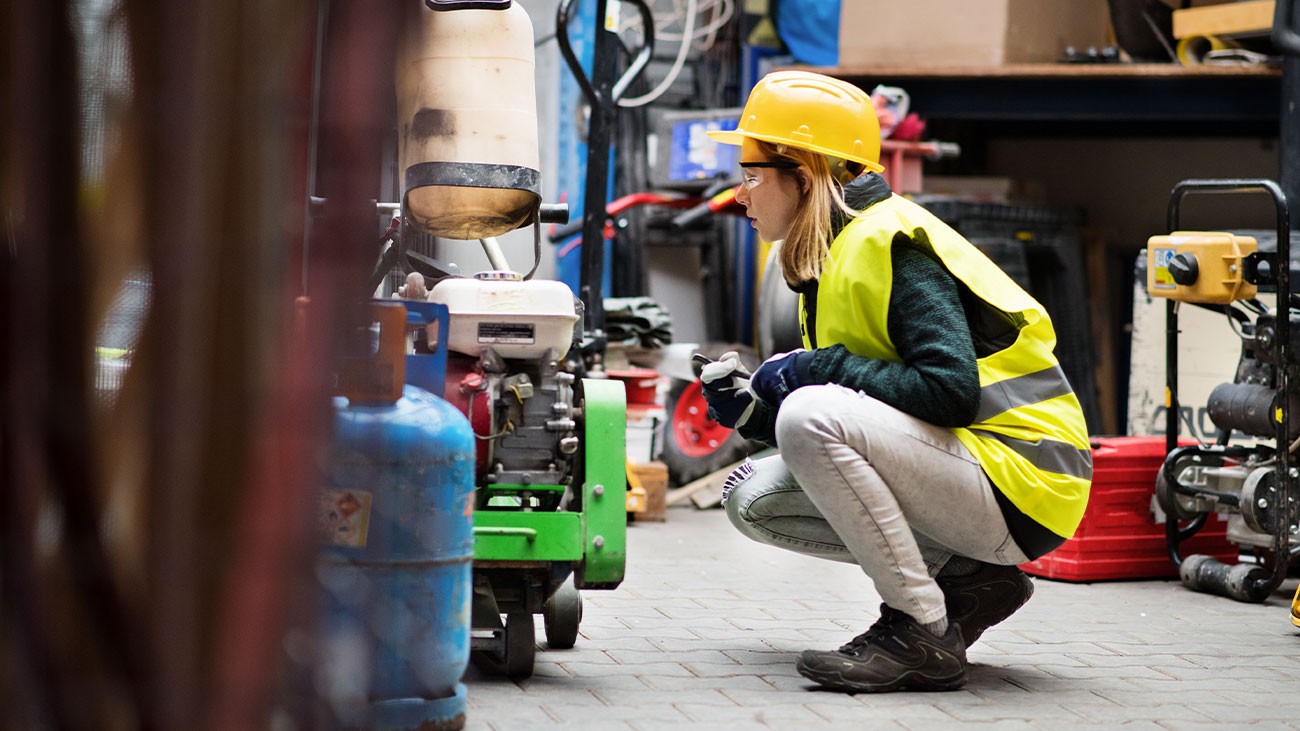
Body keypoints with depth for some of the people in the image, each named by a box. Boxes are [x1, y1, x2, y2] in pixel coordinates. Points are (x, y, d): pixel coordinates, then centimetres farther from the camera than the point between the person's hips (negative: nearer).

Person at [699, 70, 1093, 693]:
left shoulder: (891, 244, -14)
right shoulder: (831, 257, 15)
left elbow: (951, 390, -27)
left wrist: (820, 368, -18)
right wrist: (751, 410, -2)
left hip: (1017, 487, -10)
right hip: (954, 472, 10)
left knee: (812, 415, -28)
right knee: (753, 497, 4)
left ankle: (923, 633, -19)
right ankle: (962, 580, 6)